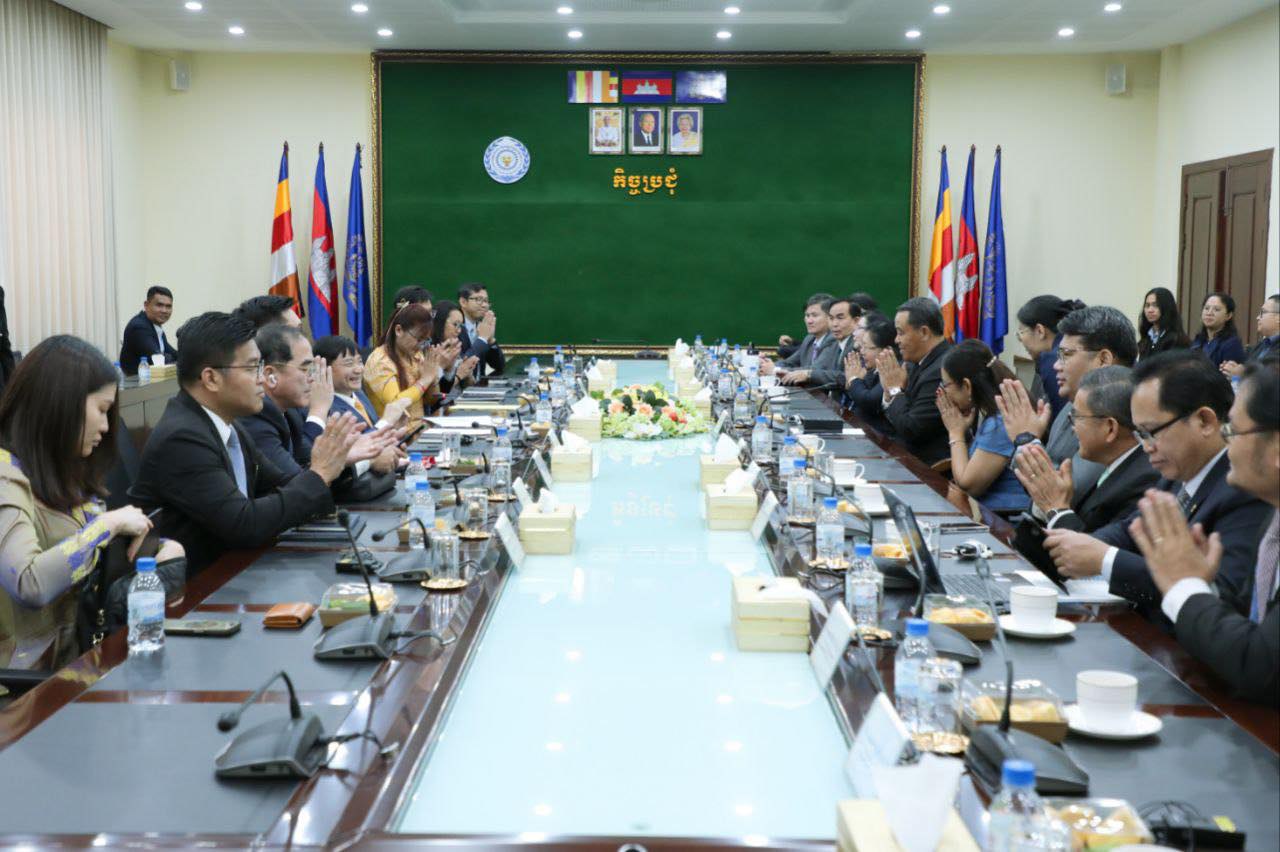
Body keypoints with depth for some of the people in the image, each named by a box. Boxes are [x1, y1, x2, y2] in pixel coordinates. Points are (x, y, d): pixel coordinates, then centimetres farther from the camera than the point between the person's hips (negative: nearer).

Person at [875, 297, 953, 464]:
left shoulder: (942, 371, -22)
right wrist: (889, 391, -4)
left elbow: (909, 431, -20)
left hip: (930, 466, -8)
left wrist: (895, 389, -9)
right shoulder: (924, 362, 7)